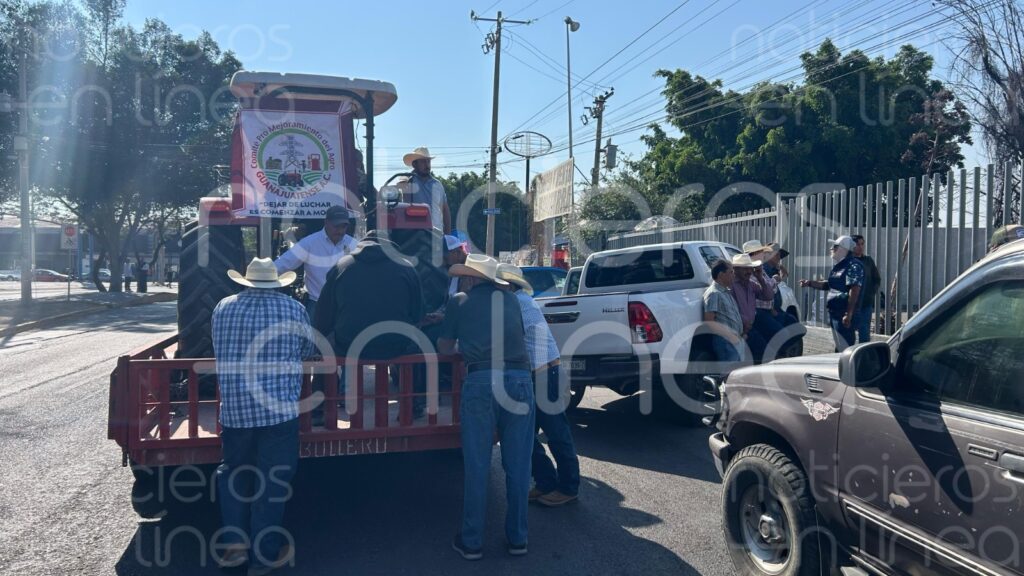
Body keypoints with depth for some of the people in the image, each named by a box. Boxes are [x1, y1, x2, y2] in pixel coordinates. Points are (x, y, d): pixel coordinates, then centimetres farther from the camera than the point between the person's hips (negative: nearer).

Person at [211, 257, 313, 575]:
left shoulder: (223, 308, 5)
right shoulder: (294, 309, -1)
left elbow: (219, 354, 17)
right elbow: (307, 350, 11)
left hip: (234, 409, 3)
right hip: (279, 408, -2)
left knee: (233, 472, 21)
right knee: (273, 479, 6)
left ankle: (234, 542, 19)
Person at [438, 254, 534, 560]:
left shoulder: (460, 301, 13)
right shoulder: (510, 299, 20)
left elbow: (444, 348, 18)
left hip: (480, 381, -2)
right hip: (519, 379, 2)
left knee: (477, 466, 7)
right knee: (518, 466, 11)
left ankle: (472, 542, 17)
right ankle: (517, 538, 22)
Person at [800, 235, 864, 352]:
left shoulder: (853, 266, -14)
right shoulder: (838, 266, 16)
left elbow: (854, 291, -21)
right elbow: (828, 285, 27)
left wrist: (848, 314, -25)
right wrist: (810, 283, 15)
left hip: (844, 314, -10)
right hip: (834, 312, 10)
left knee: (845, 348, -9)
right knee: (839, 347, 17)